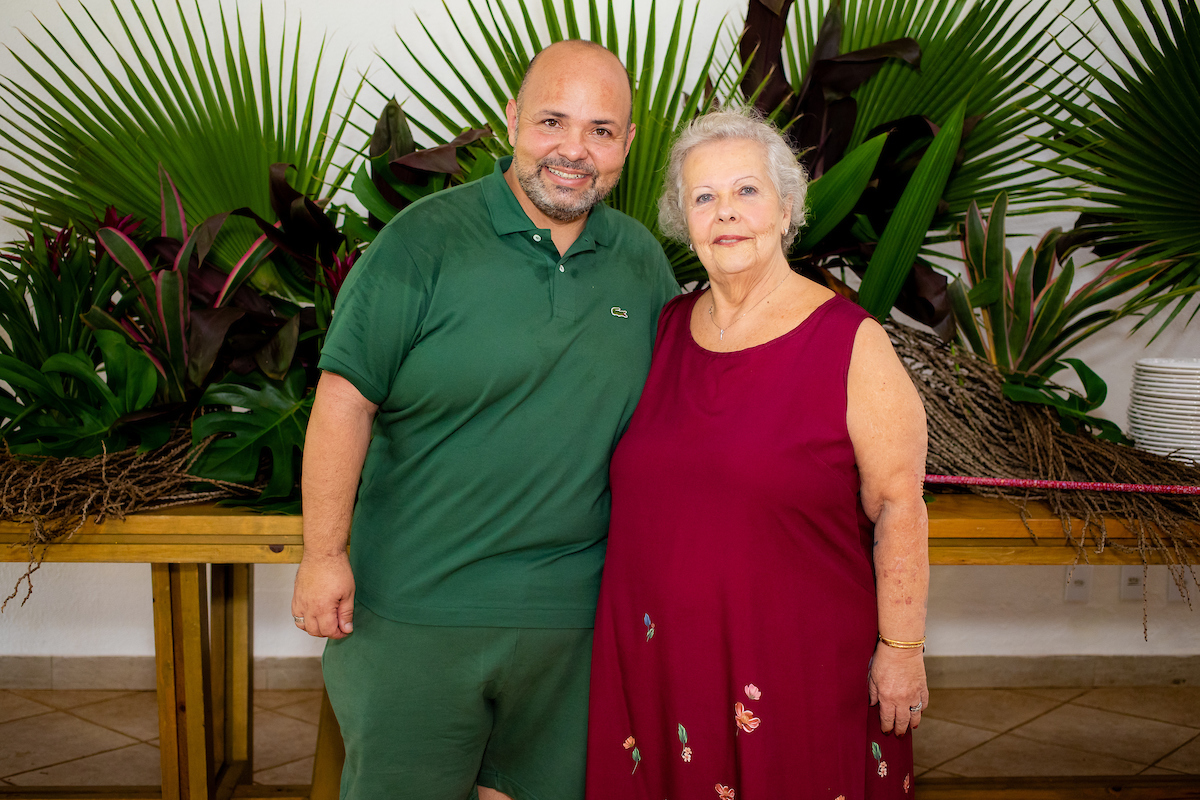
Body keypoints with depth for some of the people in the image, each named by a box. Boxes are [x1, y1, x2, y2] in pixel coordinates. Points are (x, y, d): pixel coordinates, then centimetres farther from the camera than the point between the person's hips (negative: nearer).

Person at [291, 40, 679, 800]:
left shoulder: (643, 261, 5)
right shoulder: (425, 240, -10)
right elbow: (346, 397, -10)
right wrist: (324, 554, -12)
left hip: (572, 607, 4)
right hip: (416, 605, -4)